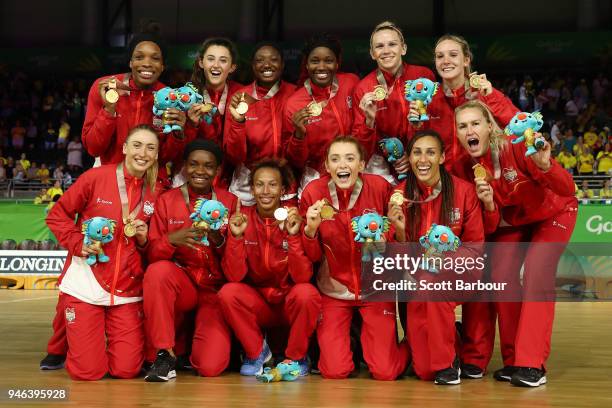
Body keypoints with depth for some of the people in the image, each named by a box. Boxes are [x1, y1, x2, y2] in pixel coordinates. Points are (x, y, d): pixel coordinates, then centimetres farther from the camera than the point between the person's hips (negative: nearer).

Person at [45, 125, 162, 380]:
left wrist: (144, 239, -8)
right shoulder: (96, 177, -5)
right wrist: (78, 243, -11)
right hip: (85, 284, -2)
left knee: (126, 370, -3)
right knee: (88, 371, -4)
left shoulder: (156, 192, 5)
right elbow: (57, 215, 2)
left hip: (127, 289, 3)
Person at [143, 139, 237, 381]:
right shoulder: (167, 200, 1)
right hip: (180, 284, 1)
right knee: (158, 271, -34)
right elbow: (151, 254, -3)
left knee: (211, 367, -20)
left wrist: (220, 241, -20)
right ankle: (164, 353, -17)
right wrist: (171, 240, -24)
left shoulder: (230, 202, 1)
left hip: (216, 289, -1)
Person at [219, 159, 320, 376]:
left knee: (306, 293, -32)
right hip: (256, 304, 2)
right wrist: (236, 236, -27)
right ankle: (257, 352, 0)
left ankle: (296, 356, -4)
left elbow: (302, 277, -19)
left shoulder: (295, 219, -11)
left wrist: (293, 236, -31)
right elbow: (234, 276, -14)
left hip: (291, 302, -1)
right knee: (229, 292, -27)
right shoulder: (242, 219, -7)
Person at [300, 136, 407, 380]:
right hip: (334, 289, 1)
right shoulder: (313, 193, -11)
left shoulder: (380, 187, -13)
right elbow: (312, 257, -5)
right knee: (335, 371, -8)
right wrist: (310, 230, -24)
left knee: (385, 372, -7)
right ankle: (347, 338, 26)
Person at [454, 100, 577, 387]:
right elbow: (489, 226, -16)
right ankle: (513, 360, 2)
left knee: (536, 272, -21)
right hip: (511, 220, 4)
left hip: (553, 213, -4)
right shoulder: (463, 167, -19)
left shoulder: (516, 147, -32)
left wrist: (544, 166, -53)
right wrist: (487, 205, -38)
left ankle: (532, 364, -18)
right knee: (501, 275, -12)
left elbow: (567, 189, -34)